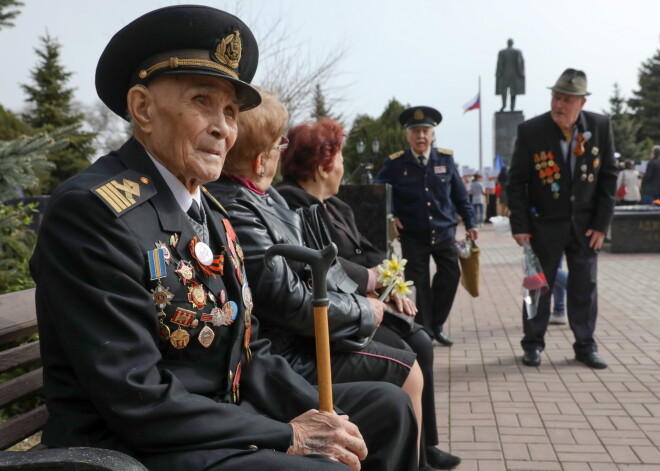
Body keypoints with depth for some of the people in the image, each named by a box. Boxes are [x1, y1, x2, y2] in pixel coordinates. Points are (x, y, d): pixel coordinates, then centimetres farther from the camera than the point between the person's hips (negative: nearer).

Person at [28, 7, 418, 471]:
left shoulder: (211, 212, 8)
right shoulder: (91, 211, -18)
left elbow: (247, 348, 9)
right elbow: (136, 398, -23)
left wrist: (319, 414, -7)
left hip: (225, 414, 8)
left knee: (387, 407, 7)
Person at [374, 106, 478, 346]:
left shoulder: (446, 159, 1)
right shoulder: (395, 163, -5)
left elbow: (460, 195, 7)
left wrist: (470, 223, 7)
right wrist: (389, 216, -8)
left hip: (444, 233, 2)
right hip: (412, 236, -2)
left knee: (451, 275, 3)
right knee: (418, 285, 4)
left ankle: (436, 325, 23)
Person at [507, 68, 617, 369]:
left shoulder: (600, 127, -6)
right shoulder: (530, 131, -12)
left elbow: (608, 177, -1)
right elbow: (516, 182, -7)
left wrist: (601, 223, -4)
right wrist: (519, 226, -11)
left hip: (585, 223, 2)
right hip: (545, 223, -2)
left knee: (585, 285, 7)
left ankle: (585, 345, 20)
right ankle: (533, 344, 19)